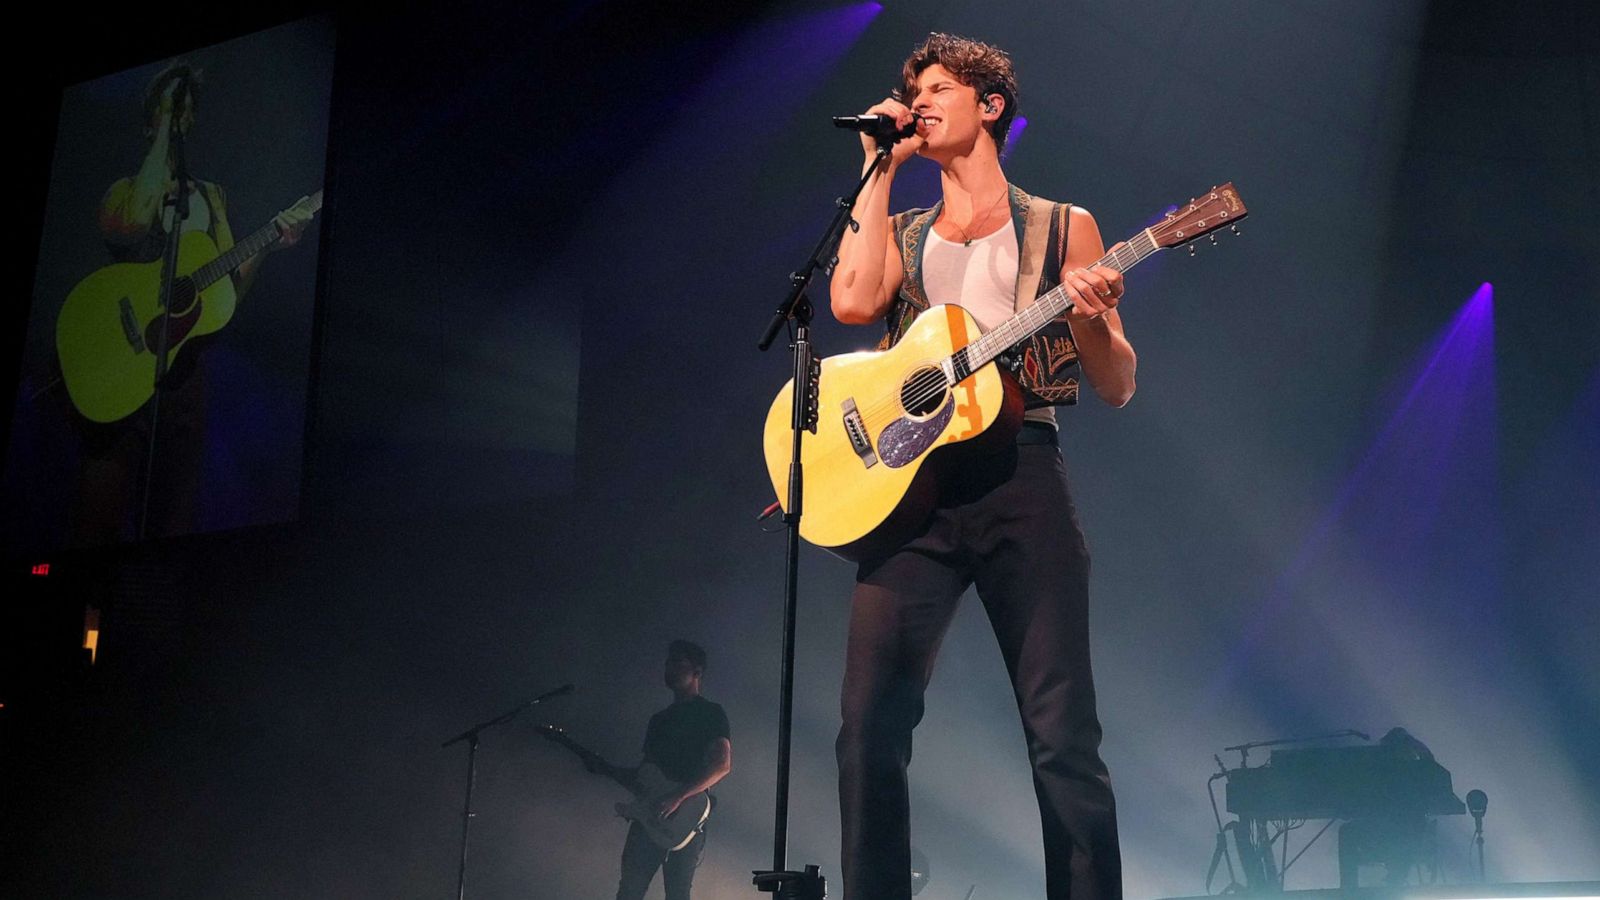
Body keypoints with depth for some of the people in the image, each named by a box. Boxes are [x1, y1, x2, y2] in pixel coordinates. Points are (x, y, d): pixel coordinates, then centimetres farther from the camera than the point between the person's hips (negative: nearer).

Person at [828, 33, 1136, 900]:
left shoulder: (1063, 229, 13)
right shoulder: (898, 235, 20)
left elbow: (1118, 388, 8)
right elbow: (852, 303, -4)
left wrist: (1089, 316, -13)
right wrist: (879, 167, 4)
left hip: (1020, 478, -2)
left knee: (1064, 738, -8)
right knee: (868, 731, -9)